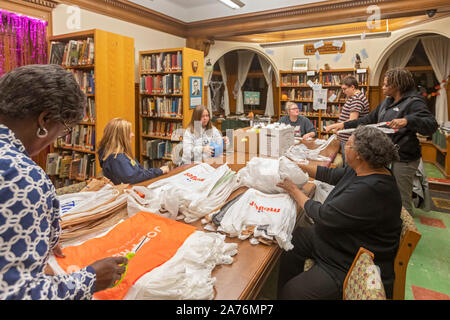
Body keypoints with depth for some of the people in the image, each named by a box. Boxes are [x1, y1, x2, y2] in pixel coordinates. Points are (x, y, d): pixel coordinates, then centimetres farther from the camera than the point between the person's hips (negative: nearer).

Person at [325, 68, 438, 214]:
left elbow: (432, 125, -23)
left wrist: (407, 121, -41)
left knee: (402, 200, 0)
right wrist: (343, 125, 11)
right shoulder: (387, 102, 13)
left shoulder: (413, 102, -13)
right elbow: (369, 119, 18)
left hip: (404, 159, -8)